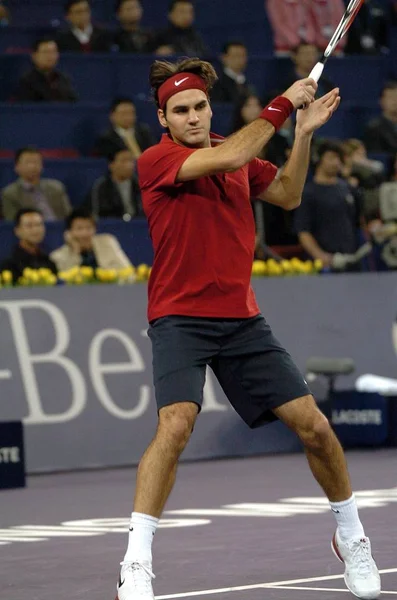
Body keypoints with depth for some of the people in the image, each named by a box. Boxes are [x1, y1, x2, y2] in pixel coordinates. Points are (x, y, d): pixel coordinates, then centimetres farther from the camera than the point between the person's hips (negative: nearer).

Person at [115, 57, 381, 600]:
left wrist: (304, 132, 5)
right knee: (176, 422, -29)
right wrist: (282, 105, -14)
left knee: (312, 425, 1)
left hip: (241, 319, 5)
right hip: (180, 317, -5)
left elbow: (288, 195, 20)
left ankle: (351, 537, 25)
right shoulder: (155, 161, -11)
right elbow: (229, 158, -24)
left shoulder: (236, 153, 8)